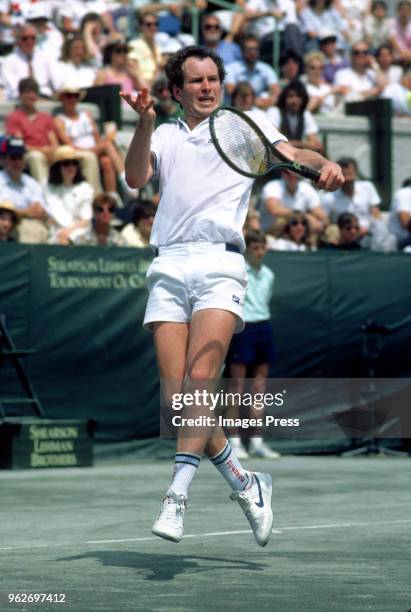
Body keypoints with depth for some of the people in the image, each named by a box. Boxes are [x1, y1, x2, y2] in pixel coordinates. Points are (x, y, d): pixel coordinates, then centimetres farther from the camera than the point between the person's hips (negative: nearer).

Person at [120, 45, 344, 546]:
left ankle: (176, 498, -20)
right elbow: (135, 177, 3)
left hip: (220, 264, -3)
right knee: (176, 395, -4)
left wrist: (325, 165, -21)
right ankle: (245, 485, 12)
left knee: (200, 379, -19)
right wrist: (144, 124, -12)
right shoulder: (164, 136, 21)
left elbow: (294, 155, 1)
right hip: (168, 268, 3)